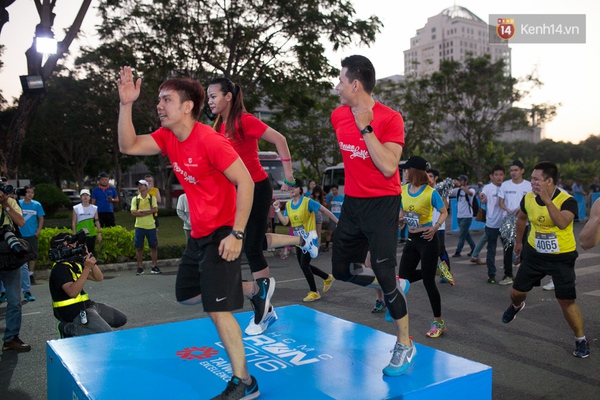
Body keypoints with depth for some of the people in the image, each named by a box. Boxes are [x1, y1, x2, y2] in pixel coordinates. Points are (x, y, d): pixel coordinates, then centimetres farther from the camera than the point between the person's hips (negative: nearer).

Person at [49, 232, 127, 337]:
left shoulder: (75, 264, 13)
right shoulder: (60, 269, -16)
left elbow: (99, 278, 10)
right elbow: (72, 292, -30)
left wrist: (91, 262, -5)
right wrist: (87, 268, -30)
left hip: (87, 305, 10)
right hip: (74, 312, -10)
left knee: (121, 319, 14)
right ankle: (69, 329, -6)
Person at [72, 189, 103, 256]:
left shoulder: (94, 208, 7)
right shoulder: (76, 208, 4)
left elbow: (97, 221, 5)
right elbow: (73, 222, 4)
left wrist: (99, 233, -1)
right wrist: (74, 234, -3)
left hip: (91, 234, 1)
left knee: (91, 251, 4)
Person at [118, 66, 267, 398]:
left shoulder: (209, 141, -22)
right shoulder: (167, 137, 4)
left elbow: (245, 182, -23)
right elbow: (128, 146, 1)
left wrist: (237, 234, -25)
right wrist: (126, 104, -10)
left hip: (222, 233, -9)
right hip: (198, 233, 9)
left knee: (217, 308, -11)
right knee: (186, 294, 21)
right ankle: (256, 288, 34)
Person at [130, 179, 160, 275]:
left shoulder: (152, 198, 5)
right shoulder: (135, 199, 7)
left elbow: (155, 209, -10)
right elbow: (133, 212, -6)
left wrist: (141, 211, -13)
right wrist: (148, 211, -12)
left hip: (151, 226, -1)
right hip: (139, 226, 1)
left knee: (153, 247, 3)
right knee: (139, 247, 2)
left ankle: (155, 267, 11)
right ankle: (140, 267, 10)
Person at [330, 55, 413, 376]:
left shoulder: (390, 119, -16)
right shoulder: (338, 115, 3)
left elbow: (389, 168, -26)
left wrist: (366, 128, -24)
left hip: (382, 204, -7)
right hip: (352, 202, 7)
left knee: (385, 277, -6)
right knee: (341, 270, 12)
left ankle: (404, 345, 15)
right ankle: (395, 286, 34)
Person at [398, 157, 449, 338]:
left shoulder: (430, 192, -16)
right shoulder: (404, 190, 1)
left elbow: (444, 212, -10)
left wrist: (435, 227, -27)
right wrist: (400, 218, -9)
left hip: (428, 240, -7)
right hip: (411, 239, 7)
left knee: (428, 281, -2)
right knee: (403, 278, 8)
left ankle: (439, 323, 14)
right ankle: (436, 269, 31)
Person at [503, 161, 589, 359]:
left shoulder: (567, 200, -21)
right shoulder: (528, 198, -7)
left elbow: (562, 223, -41)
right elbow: (521, 218, 14)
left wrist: (547, 201, -44)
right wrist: (519, 242, 22)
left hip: (562, 257, -4)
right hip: (535, 254, 4)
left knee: (566, 301, -7)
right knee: (517, 292, 11)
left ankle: (581, 340, 16)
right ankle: (516, 306, 49)